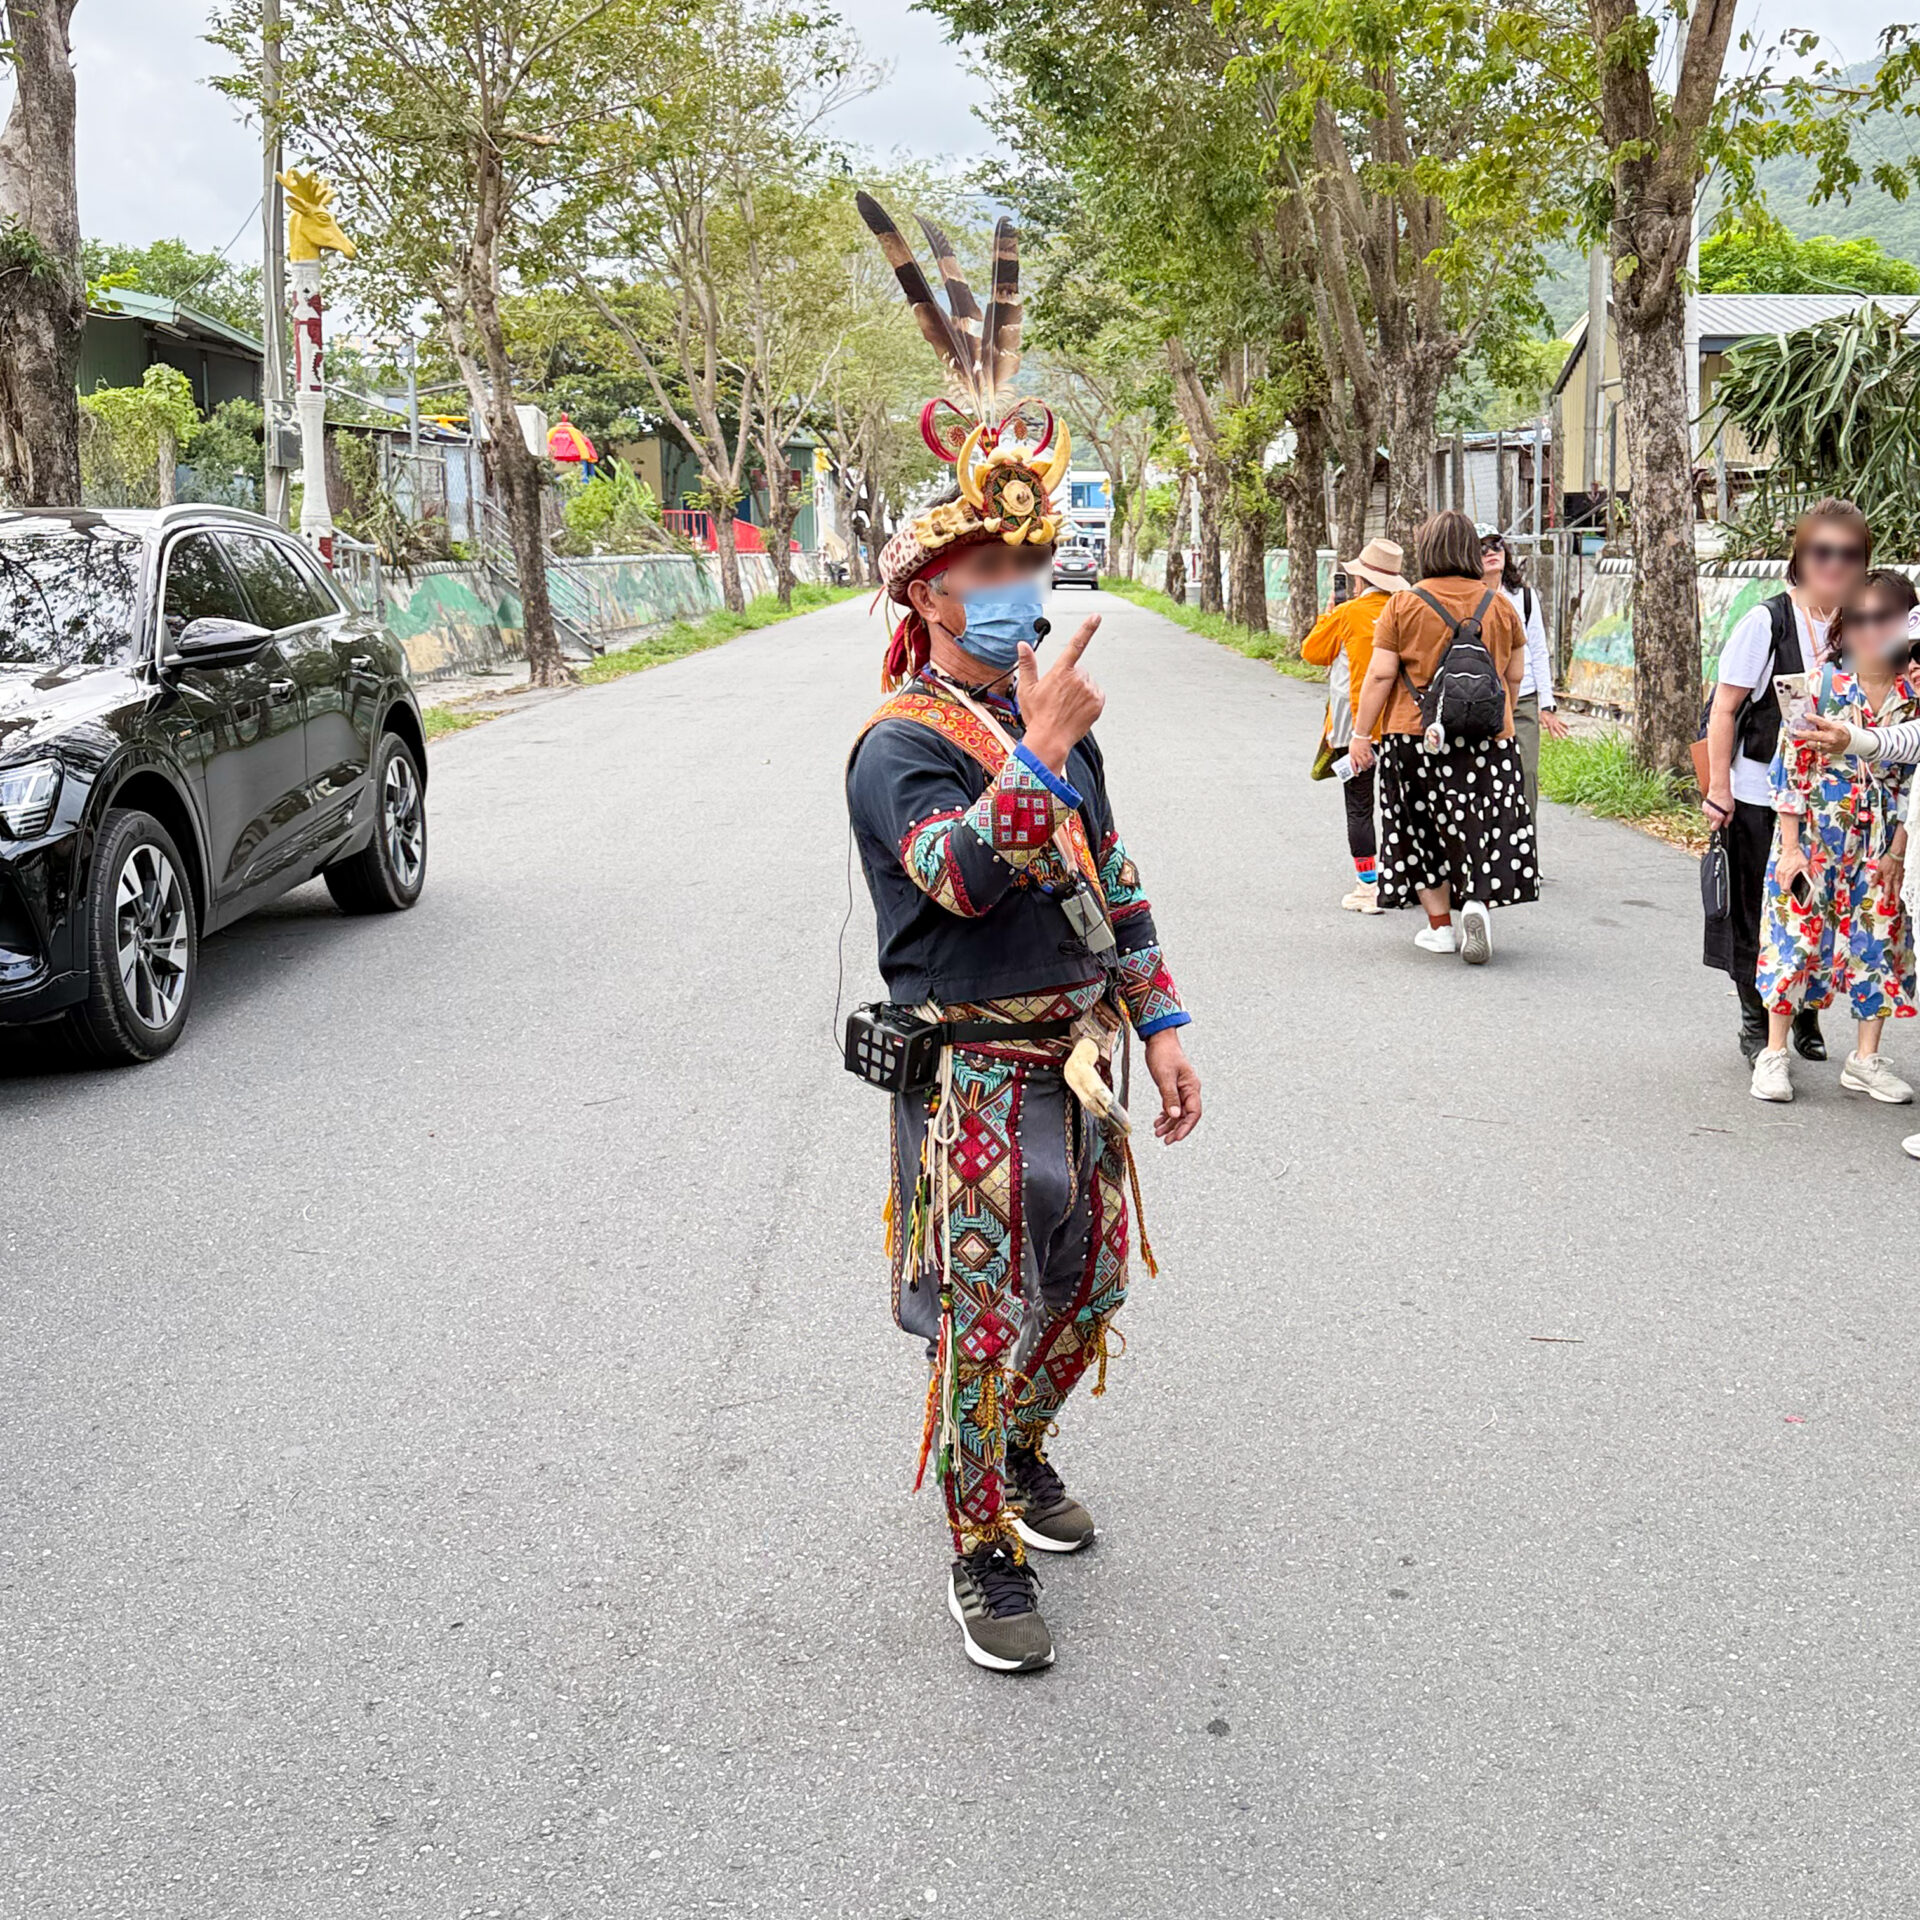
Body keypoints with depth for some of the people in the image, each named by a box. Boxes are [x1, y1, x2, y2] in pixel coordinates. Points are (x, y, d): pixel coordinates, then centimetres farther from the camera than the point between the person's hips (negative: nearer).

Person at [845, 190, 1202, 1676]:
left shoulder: (1051, 718, 11)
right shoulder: (900, 744, -14)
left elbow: (1113, 882, 16)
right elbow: (962, 876, -31)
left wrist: (1160, 1027, 13)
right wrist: (1042, 749, -36)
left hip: (1079, 1056, 8)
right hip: (974, 1074, -7)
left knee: (1088, 1291, 17)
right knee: (983, 1322, -2)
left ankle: (1024, 1452, 42)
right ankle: (983, 1554, 14)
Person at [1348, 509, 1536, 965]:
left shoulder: (1402, 606, -5)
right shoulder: (1499, 604, 5)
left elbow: (1380, 675, -7)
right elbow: (1515, 675, 10)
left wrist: (1361, 732, -1)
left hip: (1417, 735, -2)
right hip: (1488, 739, 2)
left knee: (1422, 828, 10)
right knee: (1485, 825, 8)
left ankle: (1440, 926, 12)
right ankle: (1478, 902, -15)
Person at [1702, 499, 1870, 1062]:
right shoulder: (1766, 622, -8)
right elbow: (1725, 708, -7)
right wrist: (1719, 786, -9)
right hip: (1760, 795, -3)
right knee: (1758, 913, 5)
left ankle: (1805, 1019, 22)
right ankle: (1757, 1022, 20)